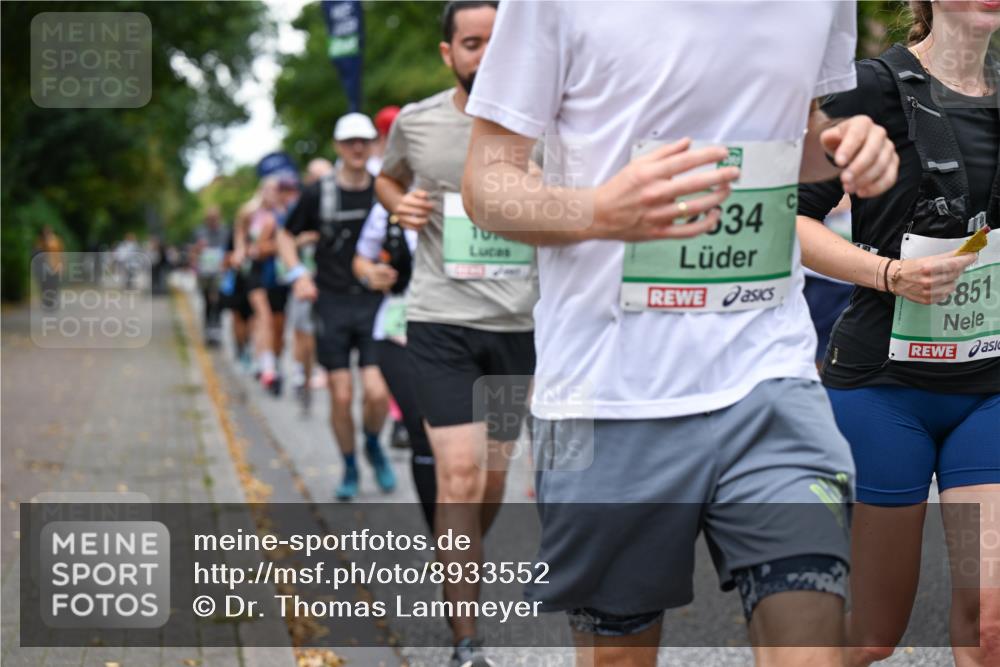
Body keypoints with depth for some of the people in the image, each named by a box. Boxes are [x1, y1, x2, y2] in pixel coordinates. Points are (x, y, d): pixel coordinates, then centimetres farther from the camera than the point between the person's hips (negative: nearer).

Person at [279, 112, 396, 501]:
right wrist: (298, 275, -1)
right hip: (332, 304, 0)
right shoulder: (319, 193, 0)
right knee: (341, 397, 0)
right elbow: (286, 235, 13)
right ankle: (349, 469, 19)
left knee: (376, 392, -12)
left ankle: (373, 444, 19)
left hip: (374, 301, 0)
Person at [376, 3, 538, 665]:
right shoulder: (416, 122, 0)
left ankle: (457, 570, 44)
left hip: (520, 322, 2)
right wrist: (400, 205, -1)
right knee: (460, 476, -11)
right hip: (442, 320, -2)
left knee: (493, 477, 14)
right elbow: (387, 179, 21)